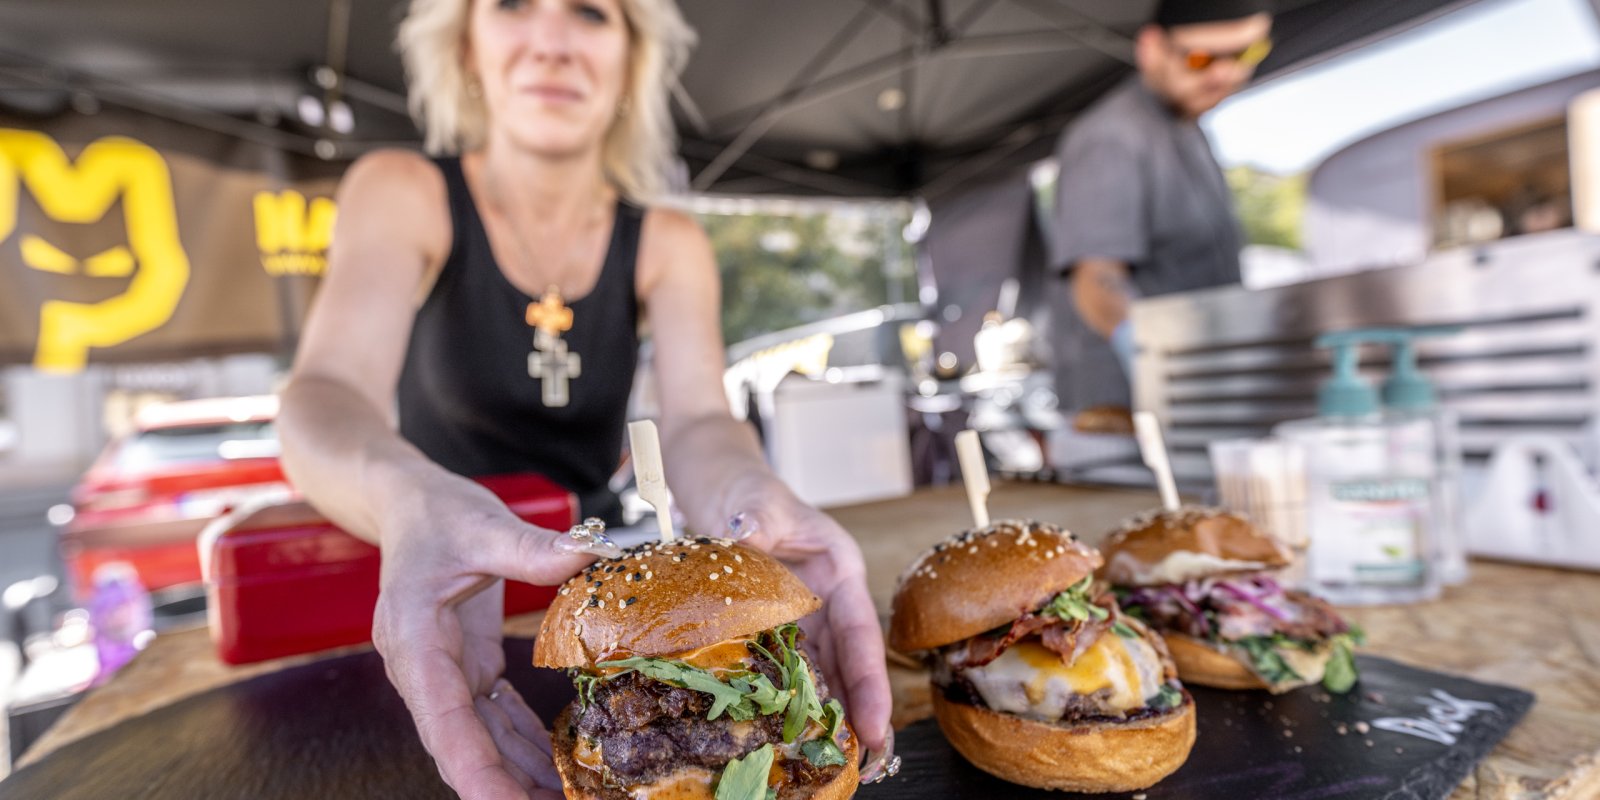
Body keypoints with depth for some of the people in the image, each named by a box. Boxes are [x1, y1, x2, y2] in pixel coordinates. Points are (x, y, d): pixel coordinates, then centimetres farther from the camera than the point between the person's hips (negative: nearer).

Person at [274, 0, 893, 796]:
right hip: (419, 571, -1)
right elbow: (327, 392, -24)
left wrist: (745, 498, -40)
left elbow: (696, 423, -16)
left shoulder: (667, 244, -3)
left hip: (589, 576, 2)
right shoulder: (403, 194, -9)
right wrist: (410, 499, -48)